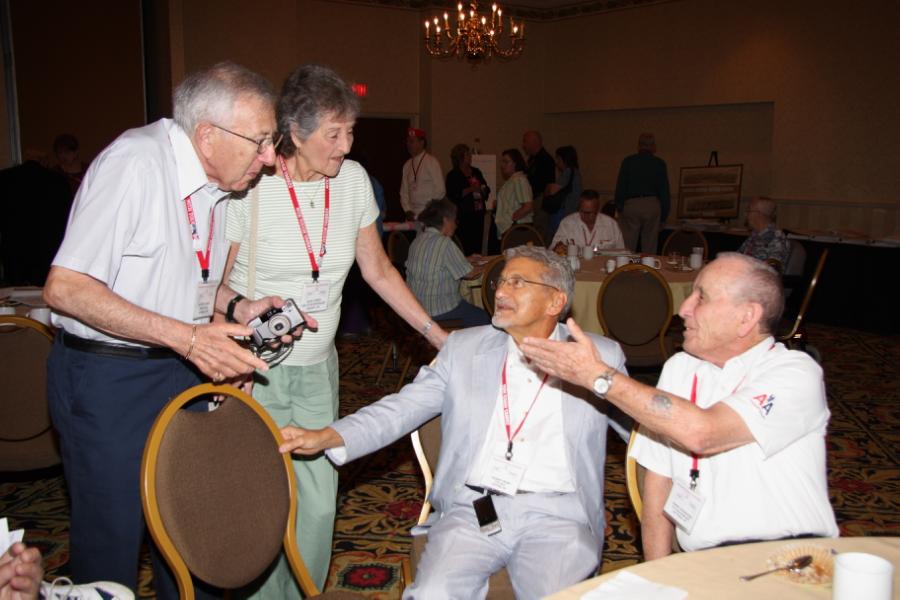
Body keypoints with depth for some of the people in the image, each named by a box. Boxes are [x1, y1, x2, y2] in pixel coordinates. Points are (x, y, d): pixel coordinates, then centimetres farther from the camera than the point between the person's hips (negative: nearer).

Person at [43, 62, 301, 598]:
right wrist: (185, 336, -28)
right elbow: (65, 288, -24)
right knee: (111, 538, 5)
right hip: (108, 378, -7)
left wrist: (237, 307, -2)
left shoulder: (216, 179, 5)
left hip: (182, 370, 7)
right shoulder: (135, 162, -21)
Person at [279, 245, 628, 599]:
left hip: (556, 517, 0)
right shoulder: (464, 348, 13)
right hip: (472, 509, 1)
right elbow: (401, 409, 8)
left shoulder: (600, 356, 10)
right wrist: (326, 437, -5)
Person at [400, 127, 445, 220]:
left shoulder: (432, 162, -7)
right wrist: (407, 210, 0)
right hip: (413, 215, 5)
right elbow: (404, 191, 13)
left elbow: (440, 190, -9)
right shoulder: (407, 165, 10)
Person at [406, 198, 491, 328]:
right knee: (483, 318, 1)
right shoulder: (444, 243, -18)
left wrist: (467, 260, 25)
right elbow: (469, 273, -11)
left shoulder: (418, 239, 8)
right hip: (437, 309, -9)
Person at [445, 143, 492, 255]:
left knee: (478, 246, 3)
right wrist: (470, 189, -17)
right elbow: (451, 195, -11)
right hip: (463, 215, -6)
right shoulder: (453, 175, -1)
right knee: (465, 247, -13)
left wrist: (483, 190, -2)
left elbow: (486, 190, 21)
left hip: (478, 213, 6)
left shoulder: (476, 172, 17)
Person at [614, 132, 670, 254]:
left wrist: (619, 206, 7)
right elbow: (664, 190, 6)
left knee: (628, 245, 0)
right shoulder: (659, 164, 4)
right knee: (650, 247, 5)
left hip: (630, 205, -1)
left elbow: (620, 186, 1)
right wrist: (664, 212, 11)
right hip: (652, 205, 1)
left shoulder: (628, 161, 2)